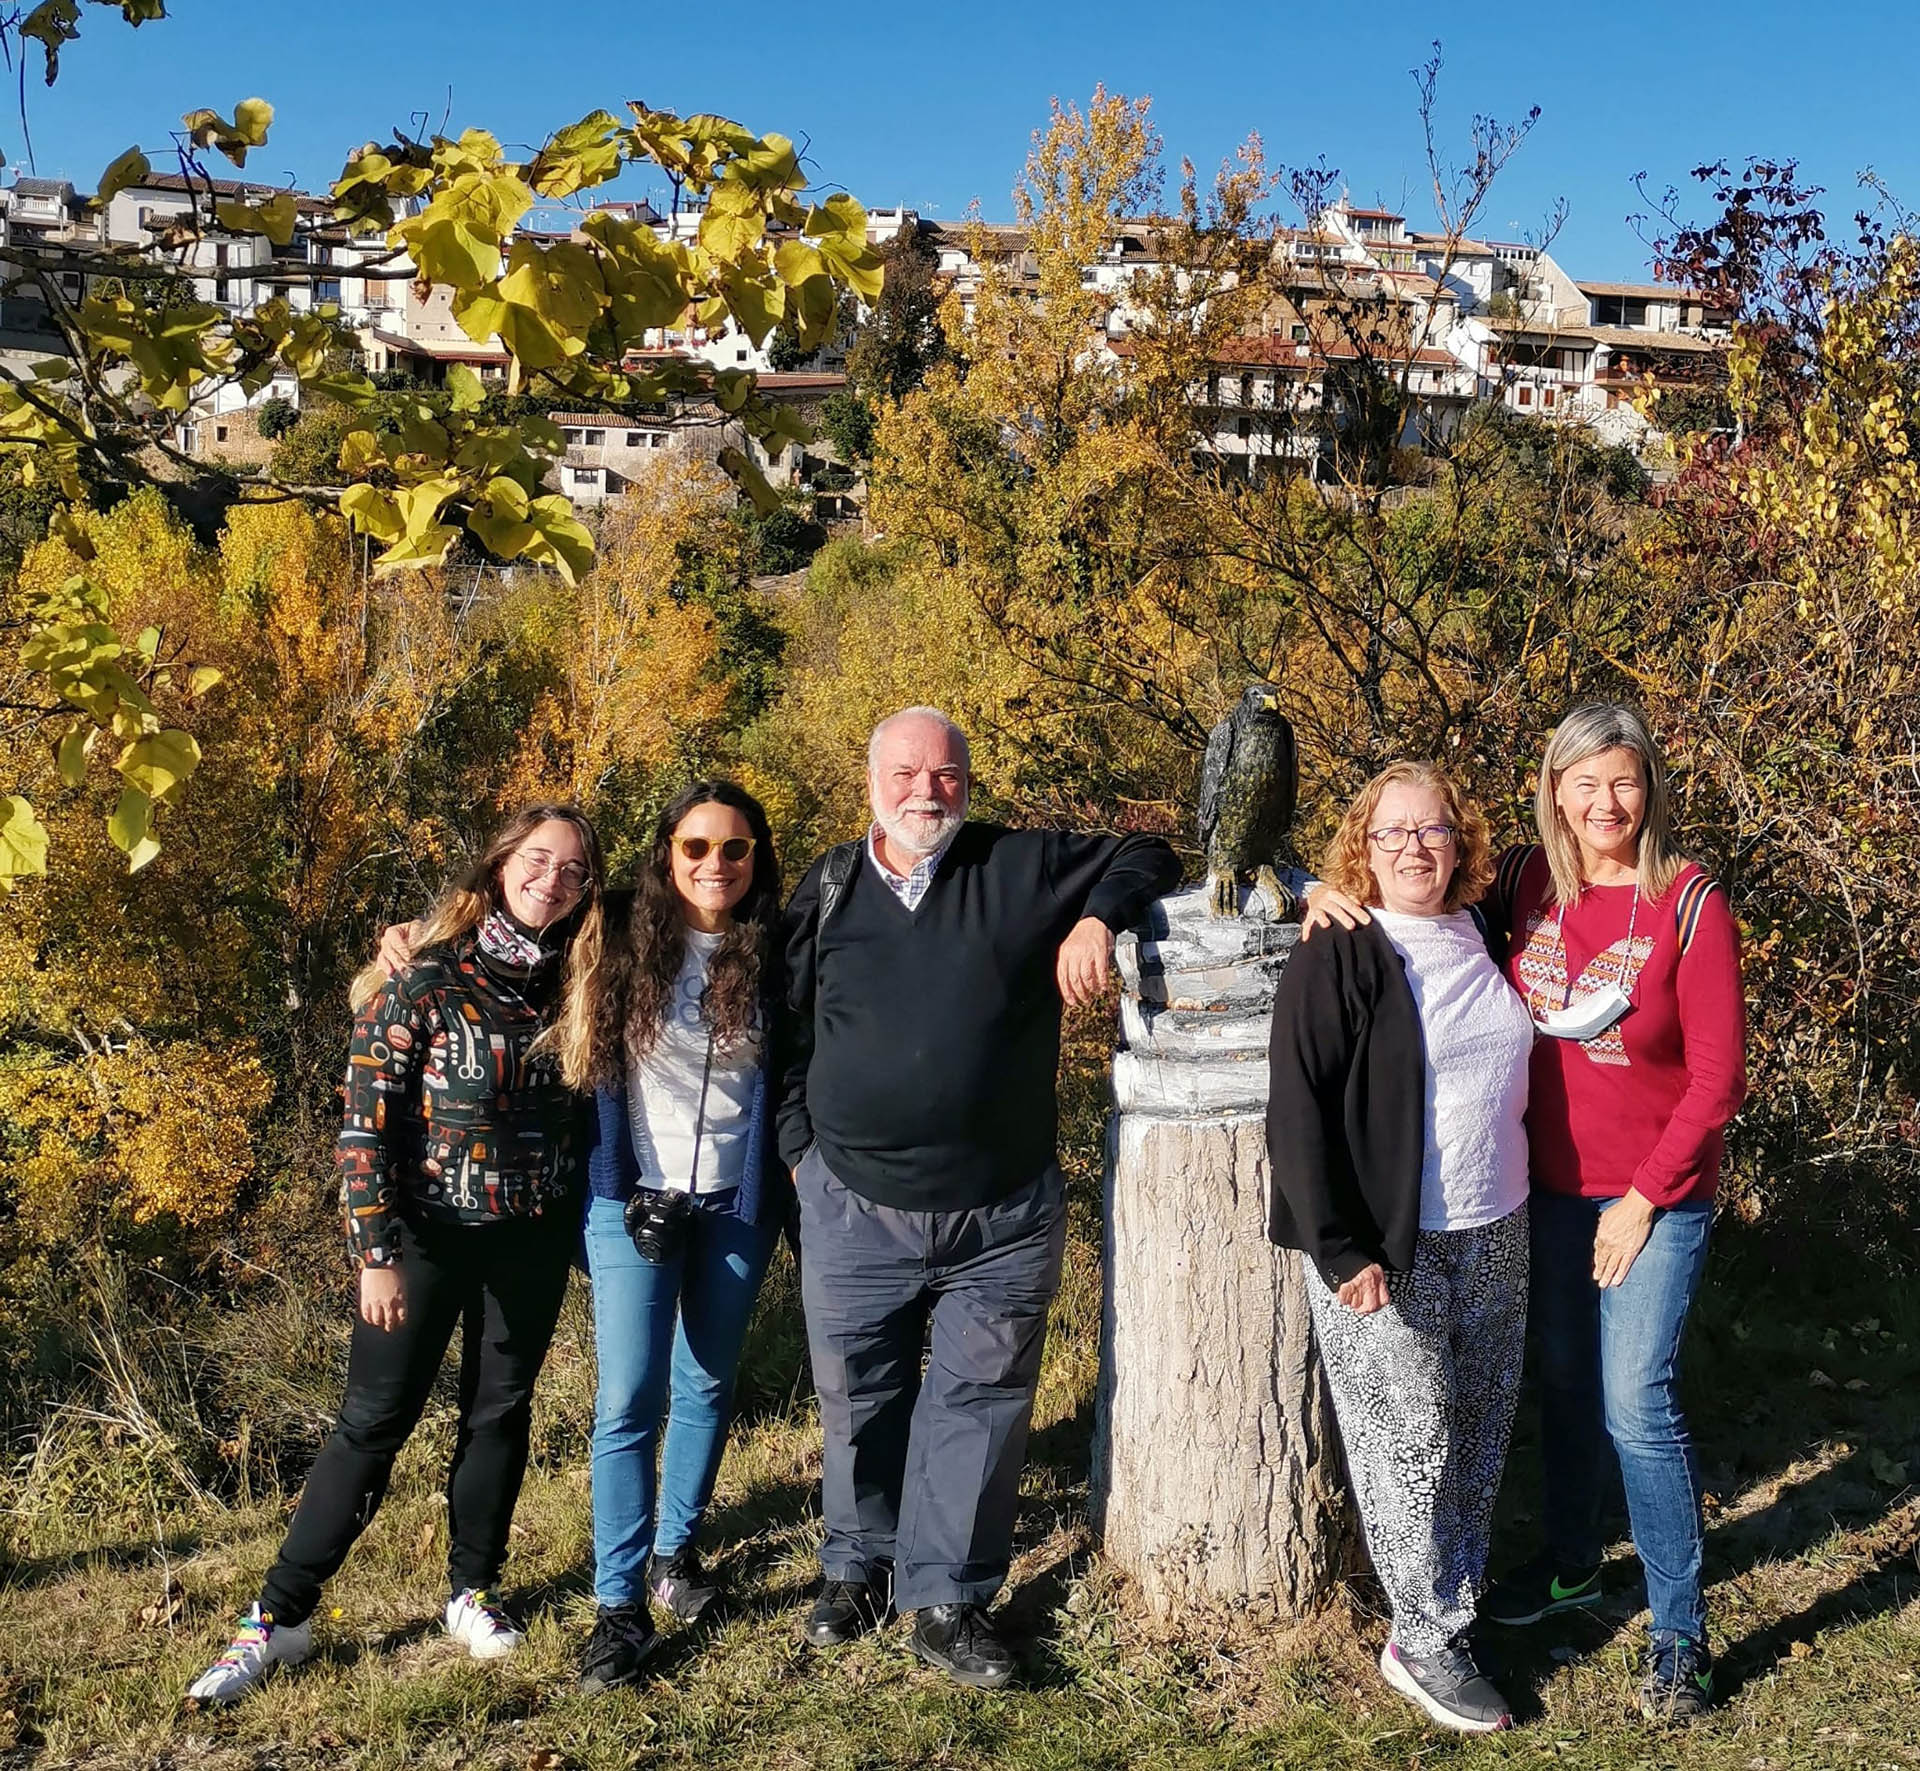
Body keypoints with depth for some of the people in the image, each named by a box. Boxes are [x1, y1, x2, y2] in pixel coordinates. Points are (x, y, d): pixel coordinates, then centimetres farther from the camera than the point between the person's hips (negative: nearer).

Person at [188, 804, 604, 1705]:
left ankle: (473, 1591, 27)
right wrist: (375, 1254, -15)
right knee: (374, 1420, -1)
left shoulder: (567, 985, 1)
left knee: (500, 1413, 11)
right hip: (429, 1231, -4)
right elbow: (365, 1122, -12)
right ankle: (278, 1616, 10)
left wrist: (591, 1224, 7)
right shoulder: (424, 978, -12)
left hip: (532, 1238, 4)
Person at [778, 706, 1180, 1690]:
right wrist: (799, 1146, 6)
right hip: (854, 1207, 1)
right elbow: (789, 1031, 11)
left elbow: (1147, 855, 8)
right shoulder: (828, 890, 4)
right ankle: (858, 1569, 35)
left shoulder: (1027, 867, -1)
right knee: (860, 1402, 13)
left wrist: (1098, 916, -11)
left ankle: (946, 1602, 21)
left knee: (979, 1407, 7)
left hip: (1004, 1217, -1)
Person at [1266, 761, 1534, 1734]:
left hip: (1495, 1236, 6)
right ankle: (1426, 1644, 18)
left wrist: (1515, 1199, 11)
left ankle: (1462, 1594, 33)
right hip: (1384, 1249, -6)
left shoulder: (1488, 944, 6)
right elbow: (1296, 1114, -15)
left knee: (1481, 1425, 14)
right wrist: (1342, 1252, -18)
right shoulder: (1337, 959, -12)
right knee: (1410, 1441, 4)